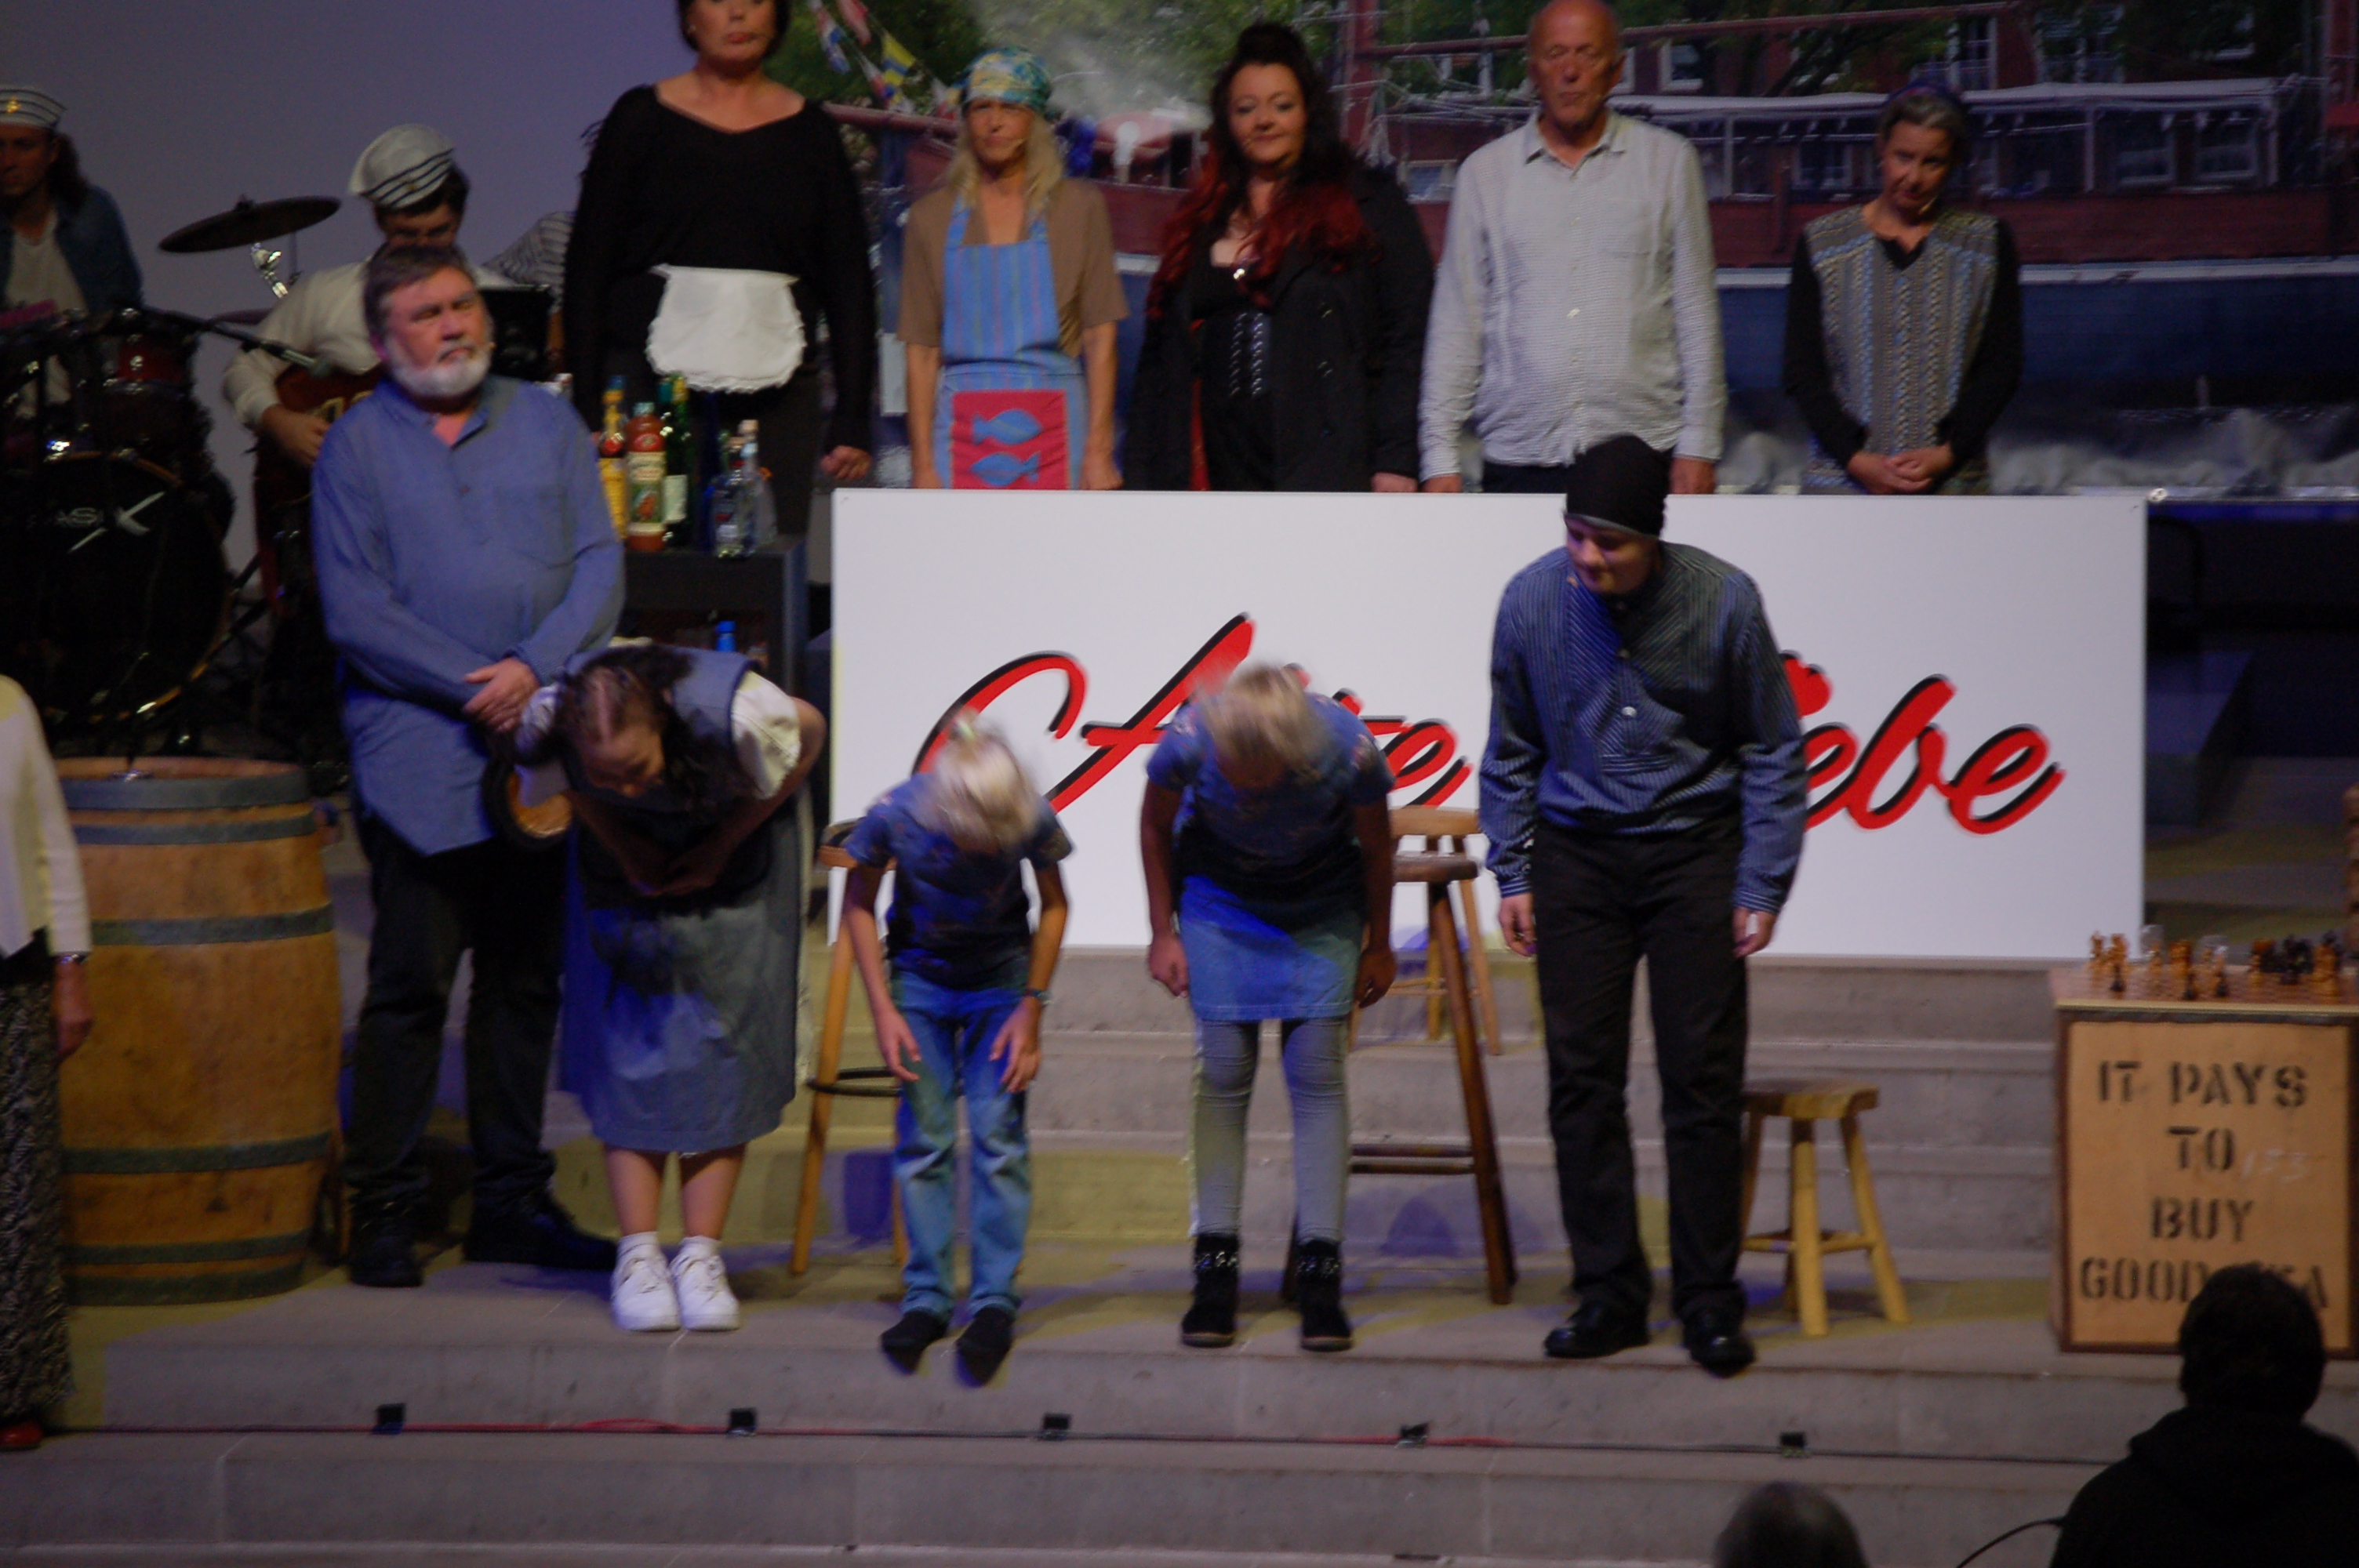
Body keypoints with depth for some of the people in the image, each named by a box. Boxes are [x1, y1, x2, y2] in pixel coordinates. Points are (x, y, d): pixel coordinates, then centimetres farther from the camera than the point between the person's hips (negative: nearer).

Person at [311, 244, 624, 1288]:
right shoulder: (356, 446, 2)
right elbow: (354, 612, -5)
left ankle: (512, 1202, 16)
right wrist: (472, 687, -13)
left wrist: (535, 669, -12)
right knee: (409, 984, -6)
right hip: (418, 759, -4)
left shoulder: (546, 424, 11)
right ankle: (382, 1210, 0)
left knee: (527, 982, 8)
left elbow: (600, 568, 5)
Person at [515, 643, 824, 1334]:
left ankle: (701, 1255, -1)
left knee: (720, 1049, -6)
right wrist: (626, 848, -16)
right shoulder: (546, 722, -33)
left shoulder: (735, 710, -40)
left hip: (734, 854, -1)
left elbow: (810, 732, -16)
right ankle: (637, 1255, 0)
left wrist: (722, 847, -17)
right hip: (629, 858, 1)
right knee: (628, 1053, -6)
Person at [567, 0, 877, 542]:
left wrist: (853, 418, 4)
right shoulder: (641, 119, 7)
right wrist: (587, 410, -2)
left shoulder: (809, 132, 11)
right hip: (651, 374, -1)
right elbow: (588, 268, 5)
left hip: (776, 391, 1)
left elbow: (849, 282, 11)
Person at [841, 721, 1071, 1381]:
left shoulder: (1033, 820, -25)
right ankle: (926, 1297, 5)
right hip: (919, 979, 0)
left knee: (997, 1134, -9)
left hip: (1001, 979, 0)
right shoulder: (894, 817, -26)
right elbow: (858, 905, -8)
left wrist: (1032, 1008, -9)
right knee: (923, 1137, -3)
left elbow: (1053, 906, -6)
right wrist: (884, 1010, -12)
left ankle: (995, 1301, -4)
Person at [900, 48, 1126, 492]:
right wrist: (923, 466, 0)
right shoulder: (932, 217, 11)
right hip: (965, 433, 1)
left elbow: (1100, 339, 4)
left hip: (1052, 429, -1)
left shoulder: (1079, 207, 8)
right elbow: (922, 353, 8)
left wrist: (1099, 452, -4)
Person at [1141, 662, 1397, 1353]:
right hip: (1219, 890, 1)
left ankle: (1320, 1272, -8)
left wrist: (1377, 946, 2)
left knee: (1317, 1070, -9)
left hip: (1323, 899, -1)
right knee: (1223, 1071, -6)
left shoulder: (1348, 748, -33)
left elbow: (1376, 846, -10)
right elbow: (1156, 825, -7)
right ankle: (1214, 1271, -2)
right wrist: (1163, 933, -1)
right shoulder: (1189, 739, -31)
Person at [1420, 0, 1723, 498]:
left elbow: (1697, 312, 8)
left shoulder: (1669, 163, 9)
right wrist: (1441, 459, 4)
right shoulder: (1484, 172, 11)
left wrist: (1698, 447, 1)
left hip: (1640, 455, -1)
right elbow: (1455, 324, 10)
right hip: (1518, 462, 1)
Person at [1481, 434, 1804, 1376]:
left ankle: (1709, 1298, 5)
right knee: (1583, 1078, 0)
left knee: (1702, 1079, -2)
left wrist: (1762, 889, -5)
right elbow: (1512, 751, 8)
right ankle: (1608, 1293, 8)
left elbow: (1773, 750, -1)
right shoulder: (1532, 600, -6)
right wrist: (1512, 875, 4)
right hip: (1577, 854, 2)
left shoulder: (1722, 602, -11)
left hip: (1693, 851, -2)